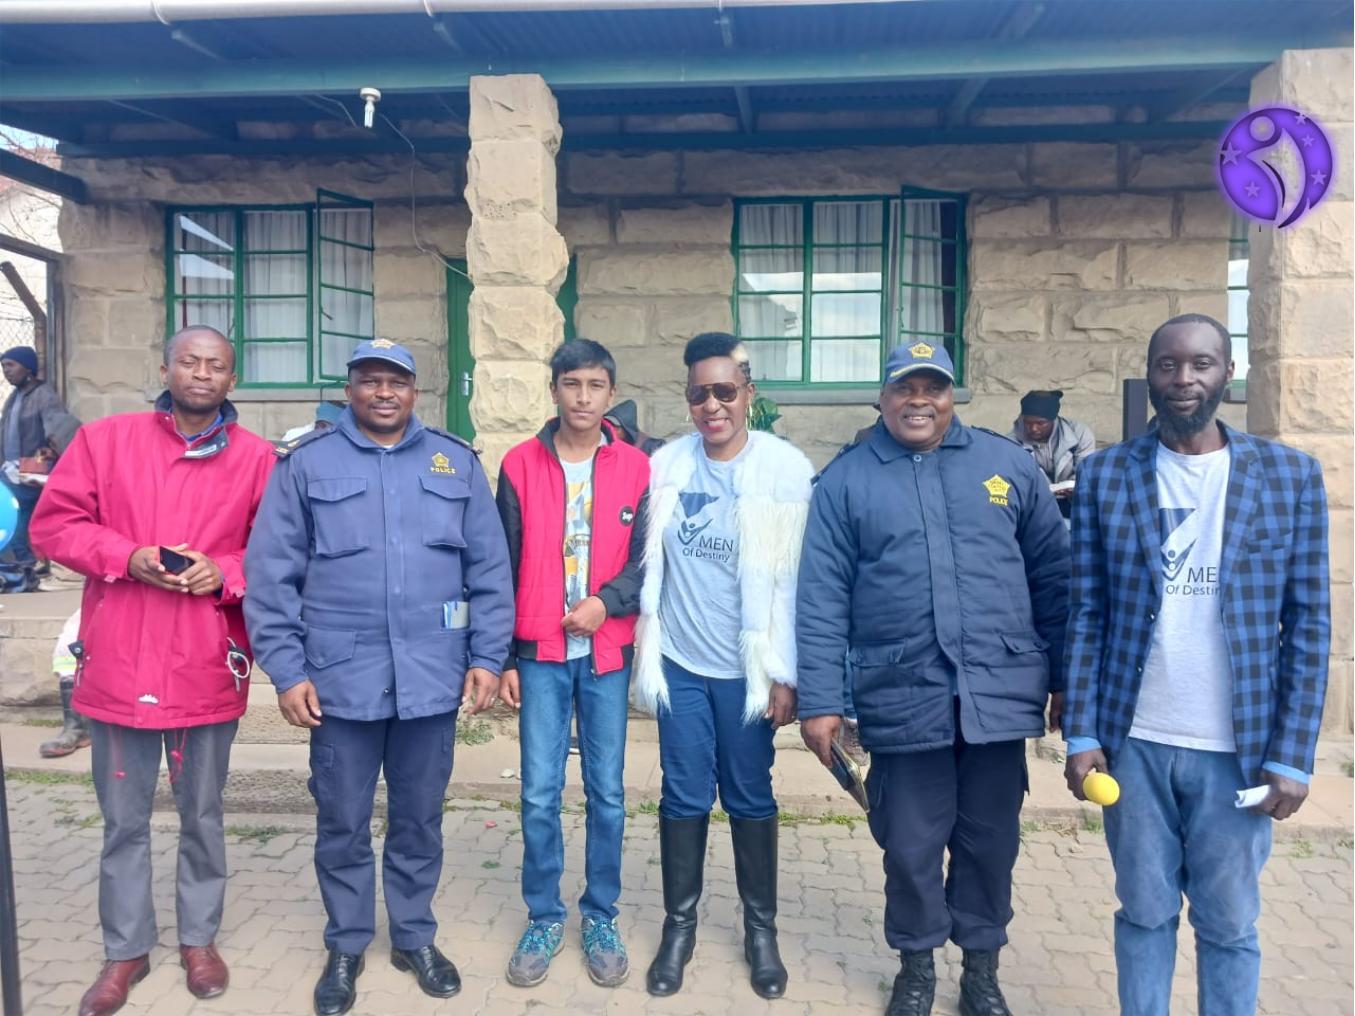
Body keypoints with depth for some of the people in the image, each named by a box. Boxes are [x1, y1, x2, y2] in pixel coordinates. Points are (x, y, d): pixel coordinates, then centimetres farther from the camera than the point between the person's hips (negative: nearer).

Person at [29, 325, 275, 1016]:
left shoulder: (256, 457, 0)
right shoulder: (103, 440, 2)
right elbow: (52, 524, 2)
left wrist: (224, 572, -15)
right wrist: (126, 557, -13)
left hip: (208, 668, 0)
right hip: (118, 665, 1)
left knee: (202, 815, 15)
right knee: (124, 821, 13)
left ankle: (200, 939, 33)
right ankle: (125, 950, 30)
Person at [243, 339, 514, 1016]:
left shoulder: (457, 462, 6)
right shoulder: (307, 463, 2)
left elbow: (490, 569, 4)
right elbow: (271, 574, -1)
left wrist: (487, 657, -1)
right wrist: (287, 670, -6)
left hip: (433, 678, 1)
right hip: (340, 680, -1)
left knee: (419, 820, 15)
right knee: (342, 824, 12)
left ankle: (415, 936, 34)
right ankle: (346, 945, 33)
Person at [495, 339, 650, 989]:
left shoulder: (636, 468, 1)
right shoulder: (520, 465, 0)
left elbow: (649, 561, 2)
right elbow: (503, 570, 2)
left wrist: (607, 601, -16)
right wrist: (502, 657, 1)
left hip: (607, 654, 0)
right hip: (540, 654, 0)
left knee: (606, 792, 9)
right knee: (540, 795, 5)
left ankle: (601, 918, 25)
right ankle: (544, 917, 23)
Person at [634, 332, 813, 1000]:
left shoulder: (786, 469, -7)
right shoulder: (664, 465, 0)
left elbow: (797, 579, -6)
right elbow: (650, 565, 7)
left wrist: (785, 673, -7)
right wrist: (646, 655, 8)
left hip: (748, 666, -2)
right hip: (680, 662, 2)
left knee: (750, 797, 11)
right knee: (684, 796, 10)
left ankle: (760, 928, 29)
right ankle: (679, 924, 28)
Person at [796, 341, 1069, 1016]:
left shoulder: (1008, 465, 6)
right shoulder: (846, 481, 1)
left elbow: (1052, 577, 9)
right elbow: (821, 601, -2)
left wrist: (1066, 678, 9)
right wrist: (820, 701, -6)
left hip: (1000, 697, 2)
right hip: (903, 700, -1)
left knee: (991, 843, 14)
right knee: (911, 846, 11)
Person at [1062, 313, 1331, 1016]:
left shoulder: (1291, 476, 0)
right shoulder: (1105, 475, 1)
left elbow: (1308, 625, 0)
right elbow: (1086, 613, 1)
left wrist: (1291, 755, -4)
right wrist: (1081, 735, -4)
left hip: (1238, 748, 0)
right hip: (1134, 743, 0)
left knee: (1229, 923, 12)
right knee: (1144, 912, 13)